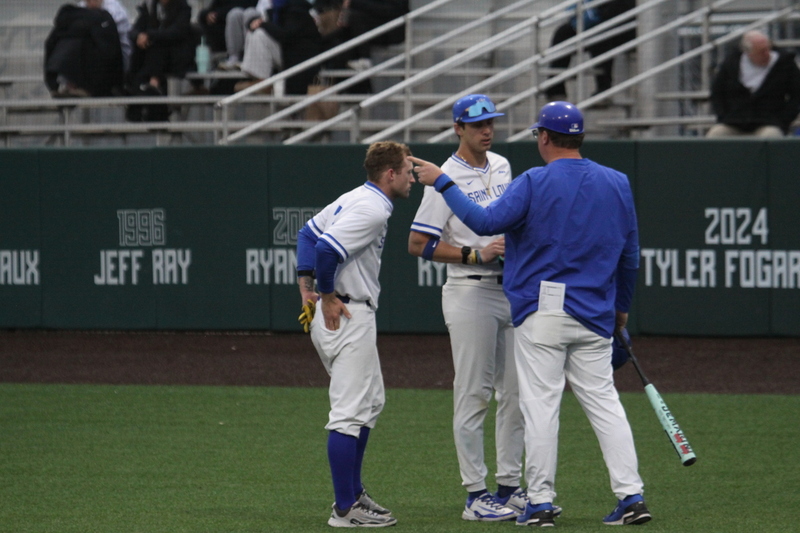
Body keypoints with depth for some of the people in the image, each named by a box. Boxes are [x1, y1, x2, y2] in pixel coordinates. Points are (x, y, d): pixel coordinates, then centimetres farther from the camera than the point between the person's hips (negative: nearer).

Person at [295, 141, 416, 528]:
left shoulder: (354, 199, 14)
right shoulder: (372, 210, -17)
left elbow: (309, 232, 21)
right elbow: (327, 248, -28)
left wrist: (306, 285, 13)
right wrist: (328, 296, -15)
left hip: (337, 315, 11)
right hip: (349, 318, -11)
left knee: (370, 403, 20)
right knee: (351, 412, -7)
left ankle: (353, 493, 26)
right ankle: (345, 509, -4)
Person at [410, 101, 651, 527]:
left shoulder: (535, 183, -8)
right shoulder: (617, 184, 8)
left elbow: (486, 221, -18)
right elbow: (629, 254, 14)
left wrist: (442, 183, -10)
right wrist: (622, 306, 26)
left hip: (541, 312, -5)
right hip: (595, 316, 5)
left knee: (540, 405, -1)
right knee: (603, 401, 7)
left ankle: (541, 501, -1)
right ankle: (631, 496, 0)